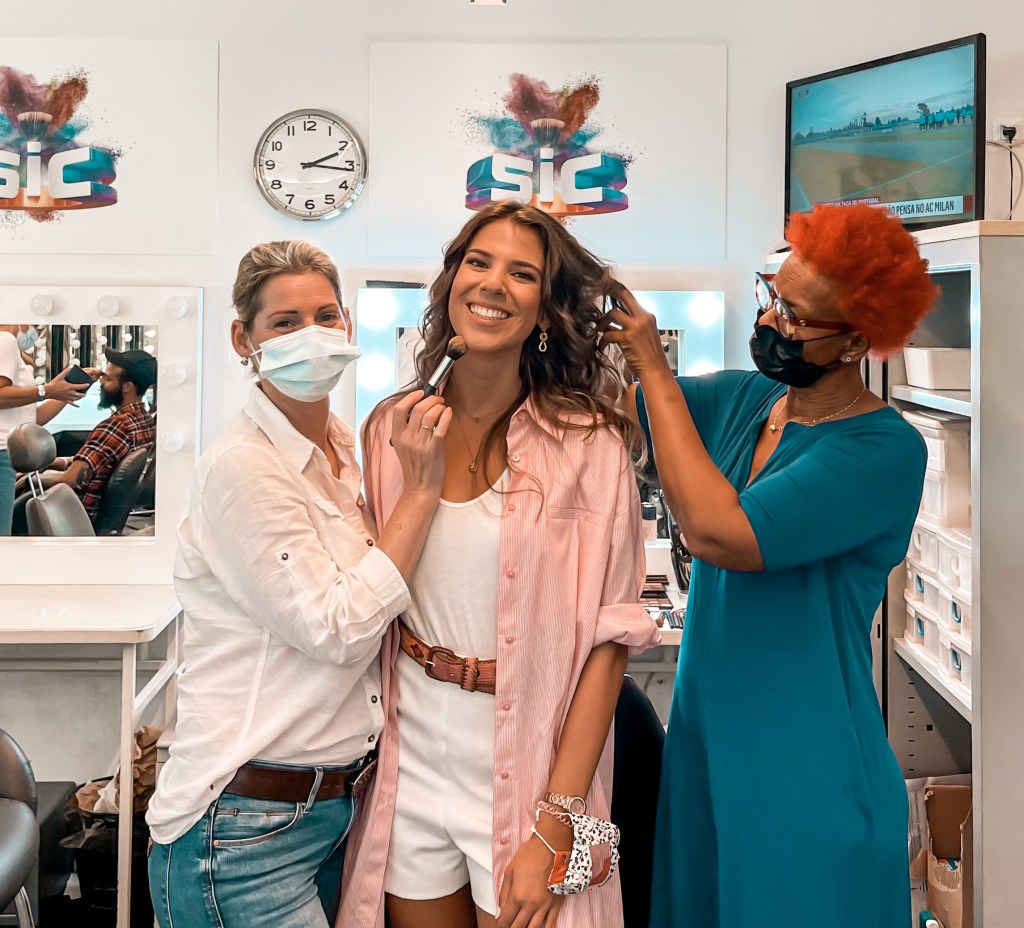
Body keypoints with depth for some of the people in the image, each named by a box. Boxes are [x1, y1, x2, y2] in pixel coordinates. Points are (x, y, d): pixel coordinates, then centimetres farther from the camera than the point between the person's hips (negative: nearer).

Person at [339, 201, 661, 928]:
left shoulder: (587, 444, -10)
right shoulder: (390, 429, 0)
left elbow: (609, 639, -11)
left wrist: (555, 828, -14)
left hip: (527, 768, -3)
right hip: (409, 763, 3)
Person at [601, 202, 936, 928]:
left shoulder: (884, 452, -17)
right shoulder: (740, 399, 3)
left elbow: (717, 533, -27)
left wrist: (656, 370, -21)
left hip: (807, 783, -6)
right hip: (702, 747, 6)